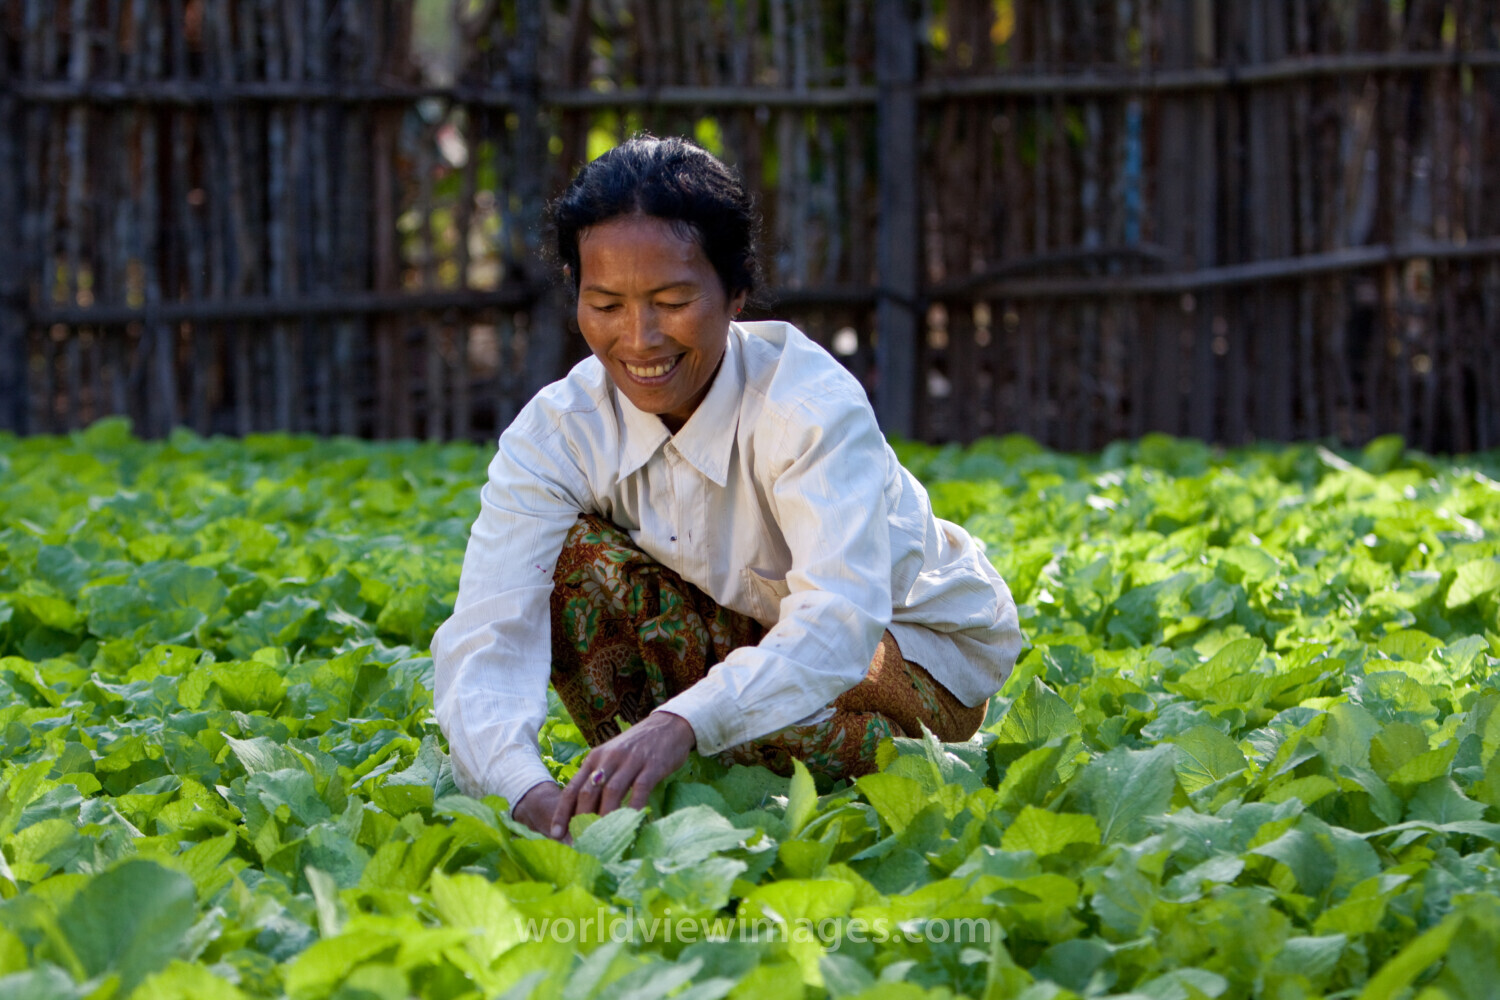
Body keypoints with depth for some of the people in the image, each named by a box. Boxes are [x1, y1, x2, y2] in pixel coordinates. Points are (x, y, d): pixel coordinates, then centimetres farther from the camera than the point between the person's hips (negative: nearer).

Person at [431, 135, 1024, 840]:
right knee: (575, 556, -23)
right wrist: (525, 790, -52)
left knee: (782, 699, -38)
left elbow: (840, 616, -46)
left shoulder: (811, 405, -31)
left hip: (924, 650, -4)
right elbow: (485, 636, -30)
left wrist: (679, 725, -64)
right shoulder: (556, 432, -18)